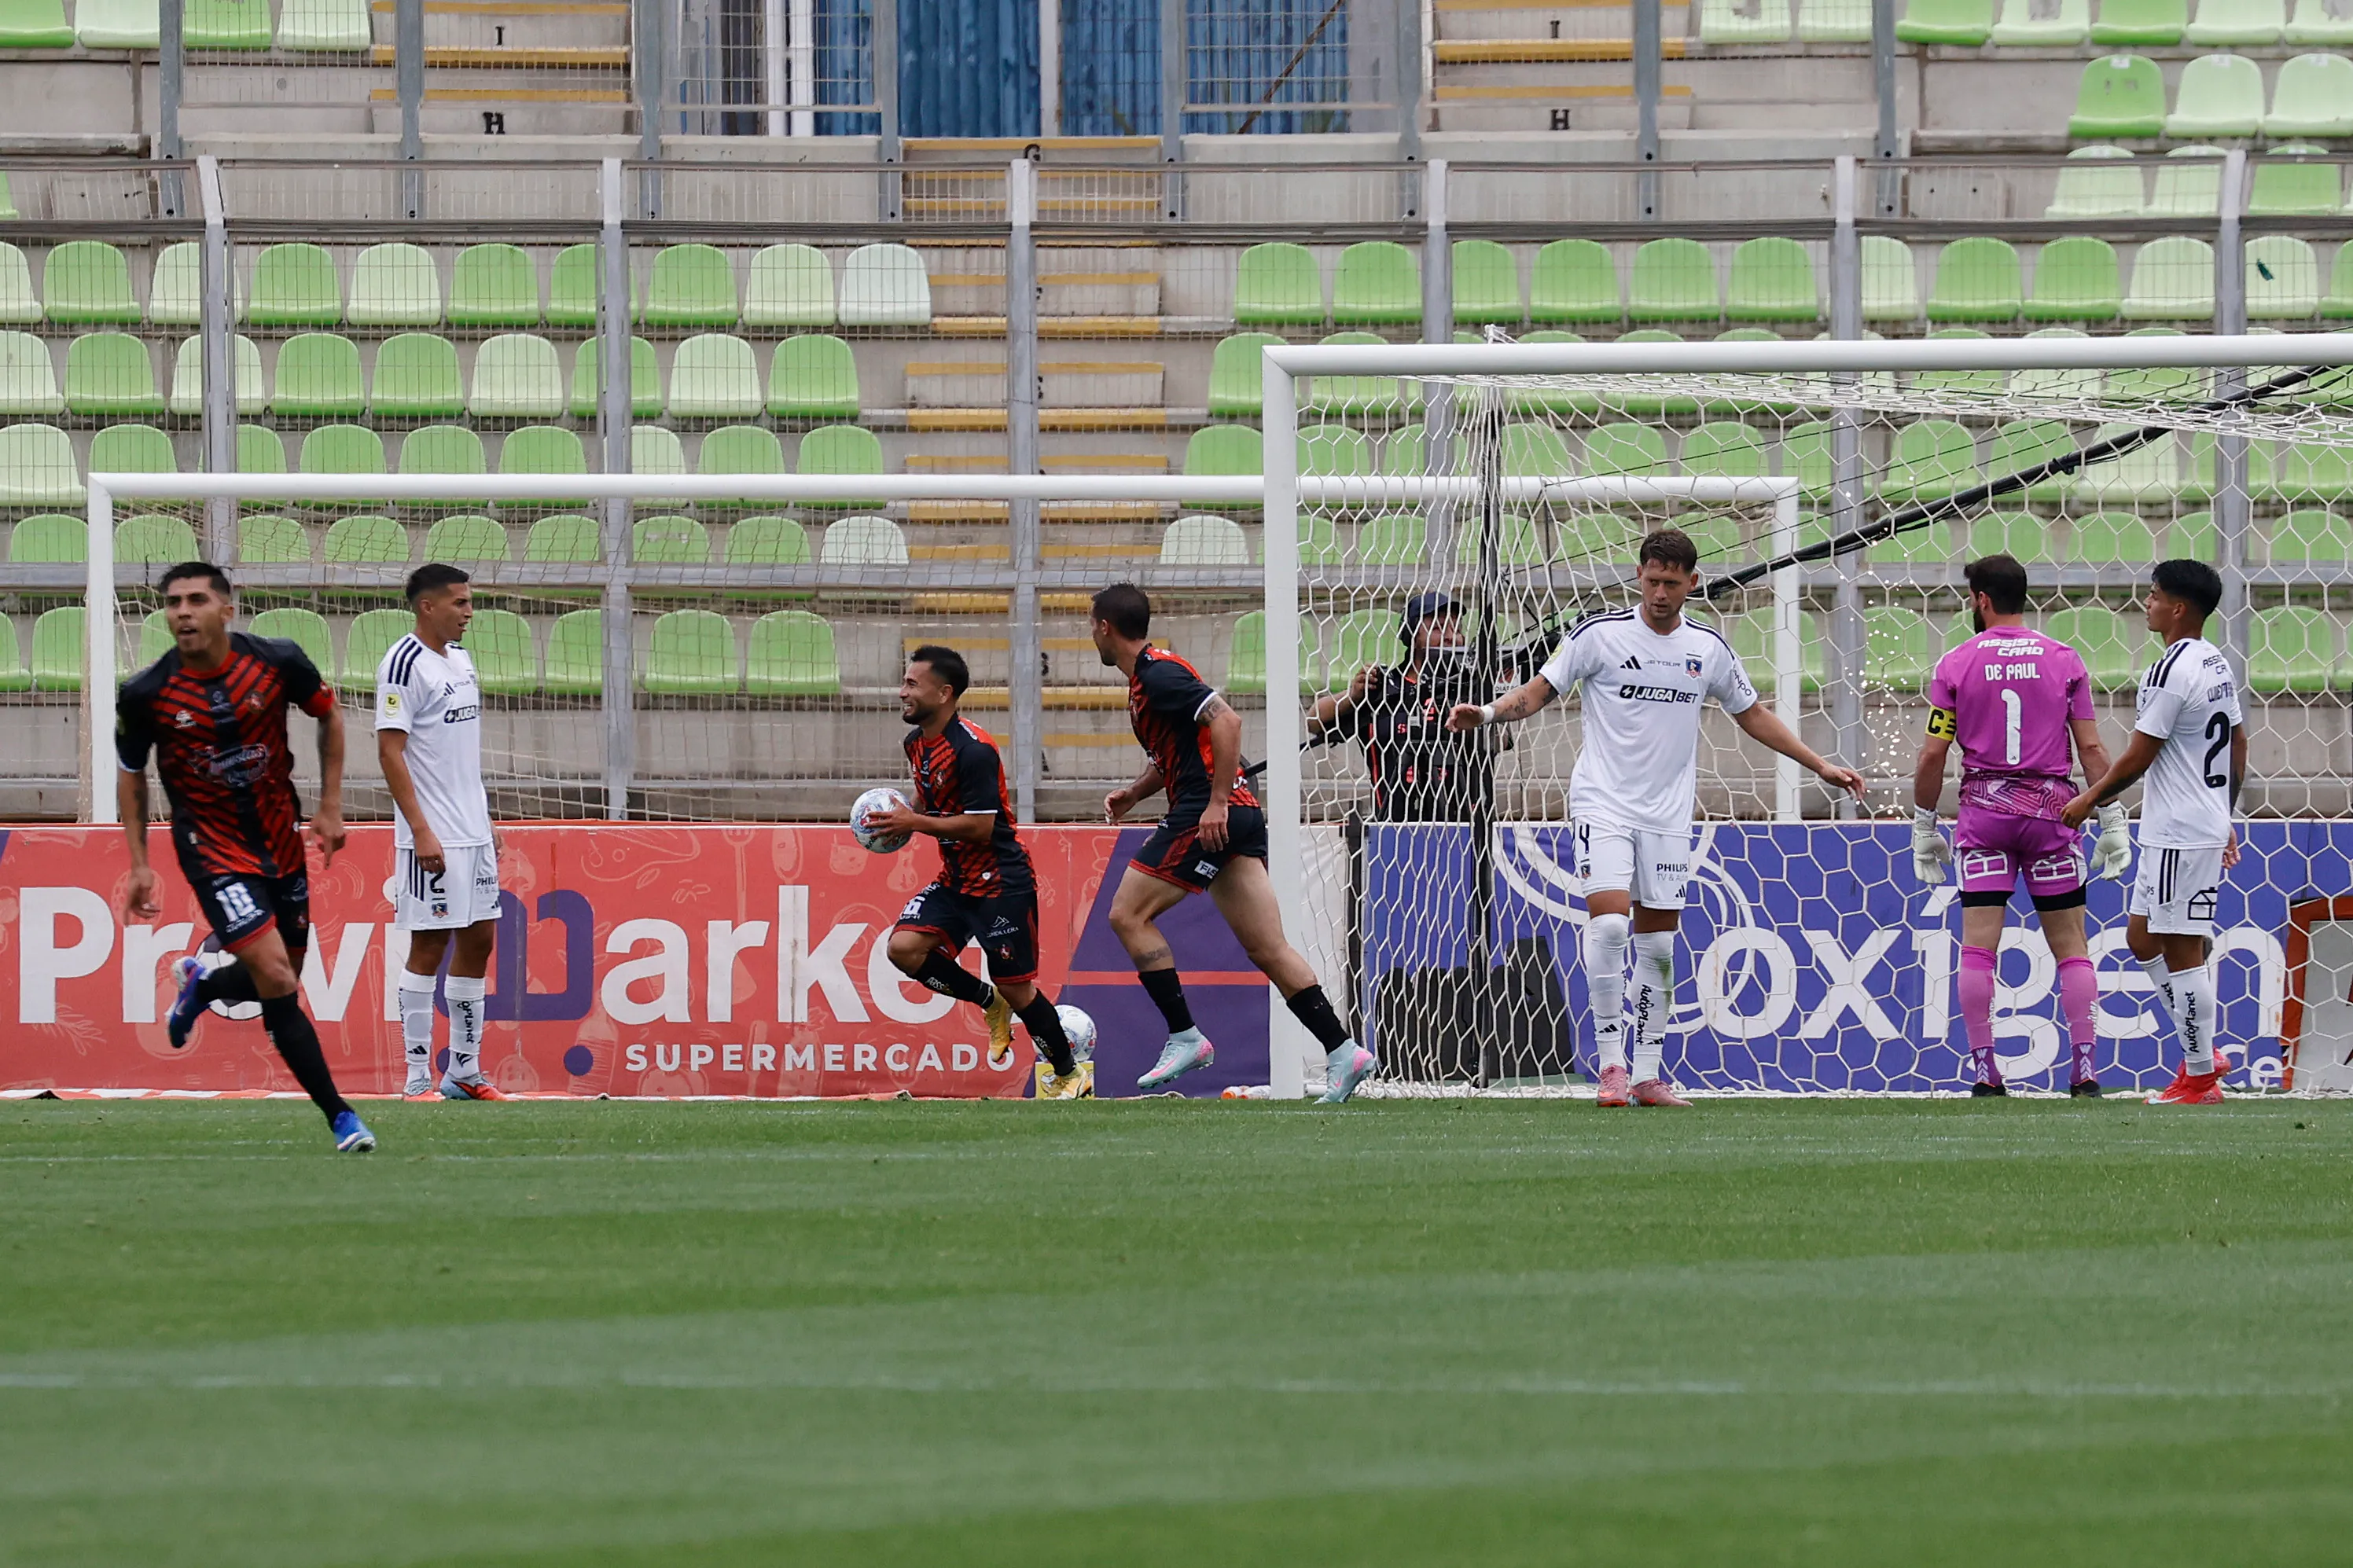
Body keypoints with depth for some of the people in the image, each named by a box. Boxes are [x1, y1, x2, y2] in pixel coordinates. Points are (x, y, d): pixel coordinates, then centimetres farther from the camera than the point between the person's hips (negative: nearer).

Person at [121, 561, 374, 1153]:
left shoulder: (278, 662, -12)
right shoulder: (145, 694, -15)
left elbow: (329, 716, 7)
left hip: (280, 837, 3)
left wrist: (330, 807, 4)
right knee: (277, 980, -17)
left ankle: (201, 984, 47)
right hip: (212, 847, -3)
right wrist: (139, 864, 0)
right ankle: (339, 1116, -9)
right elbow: (131, 774, 2)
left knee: (278, 982, 13)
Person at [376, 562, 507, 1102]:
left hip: (474, 834, 9)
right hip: (433, 836, -9)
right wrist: (421, 830, -20)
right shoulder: (404, 664, -12)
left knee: (479, 940, 10)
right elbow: (390, 751, -16)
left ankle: (465, 1072, 17)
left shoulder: (460, 660, 14)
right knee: (429, 946, -6)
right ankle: (418, 1080, -2)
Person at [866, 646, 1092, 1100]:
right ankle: (989, 1003, 10)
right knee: (904, 947, -12)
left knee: (1017, 990, -2)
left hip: (1000, 883, -8)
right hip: (955, 880, 8)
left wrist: (914, 823, -21)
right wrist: (900, 817, 3)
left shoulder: (973, 750, -22)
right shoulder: (917, 743, 6)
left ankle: (1070, 1072, 20)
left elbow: (980, 827, -24)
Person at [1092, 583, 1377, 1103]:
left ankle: (1185, 1037, -3)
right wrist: (1134, 793, 16)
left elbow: (1227, 722, -21)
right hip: (1238, 820, 10)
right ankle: (1342, 1050, -4)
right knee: (1268, 948, 4)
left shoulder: (1157, 674, -10)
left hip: (1210, 819, -10)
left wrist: (1217, 802, -22)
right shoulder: (1146, 677, 21)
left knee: (1128, 914, -2)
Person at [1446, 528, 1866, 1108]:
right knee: (1608, 922, -20)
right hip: (1603, 801, -4)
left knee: (1658, 944, 6)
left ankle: (1647, 1075, 12)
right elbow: (1540, 690, 1)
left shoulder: (1708, 648, 6)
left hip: (1668, 814, 4)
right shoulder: (1599, 635, -4)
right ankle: (1611, 1062, -13)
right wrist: (1488, 712, -18)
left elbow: (1752, 714, 18)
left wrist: (1820, 765, 17)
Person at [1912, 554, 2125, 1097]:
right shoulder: (2064, 661, 3)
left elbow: (1932, 754, -1)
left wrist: (1924, 827, 8)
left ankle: (1984, 1070, -4)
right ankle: (2085, 1068, -1)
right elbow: (2091, 748, 0)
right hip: (2050, 807, 1)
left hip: (1984, 807, -1)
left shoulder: (1956, 665, 1)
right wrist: (2112, 822, 6)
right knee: (2071, 946, 6)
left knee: (1977, 946, 1)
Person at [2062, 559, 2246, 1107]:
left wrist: (2091, 799, -1)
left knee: (2181, 949, -4)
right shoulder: (2218, 665, 12)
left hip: (2181, 836, -10)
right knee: (2141, 936, 16)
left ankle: (2200, 1079, 1)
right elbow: (2238, 748, 20)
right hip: (2207, 826, 10)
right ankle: (2203, 1052, 17)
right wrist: (2226, 820, 27)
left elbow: (2137, 757, -16)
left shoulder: (2171, 671, -18)